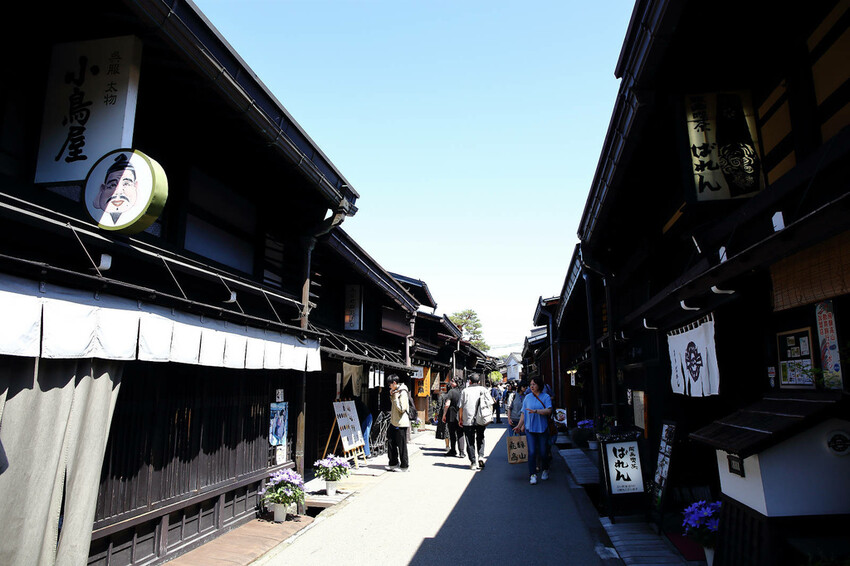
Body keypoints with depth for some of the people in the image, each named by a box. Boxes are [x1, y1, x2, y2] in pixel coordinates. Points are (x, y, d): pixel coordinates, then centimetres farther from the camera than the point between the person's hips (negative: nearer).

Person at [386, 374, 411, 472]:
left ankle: (404, 466, 10)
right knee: (391, 443, 15)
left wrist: (395, 397, -20)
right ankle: (393, 463, 27)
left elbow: (402, 409, -22)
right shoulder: (396, 392, 12)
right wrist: (391, 396, 7)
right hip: (394, 422, 10)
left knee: (401, 445, 0)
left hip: (401, 423, -10)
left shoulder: (402, 393, -17)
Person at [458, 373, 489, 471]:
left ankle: (473, 462, 6)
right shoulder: (484, 390, 3)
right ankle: (480, 456, -1)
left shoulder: (465, 391, 1)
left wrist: (460, 419, 9)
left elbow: (461, 407, 1)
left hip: (468, 420, -1)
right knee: (480, 439, 17)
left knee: (470, 441, 7)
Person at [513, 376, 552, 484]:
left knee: (543, 452, 5)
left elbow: (549, 411, -16)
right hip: (530, 428, 2)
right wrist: (520, 425, 12)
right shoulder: (527, 397, 8)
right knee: (532, 452, -7)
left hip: (542, 428, -1)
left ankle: (545, 470, 30)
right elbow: (524, 413, 13)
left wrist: (535, 411, -25)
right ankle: (532, 475, -2)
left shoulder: (546, 397, -1)